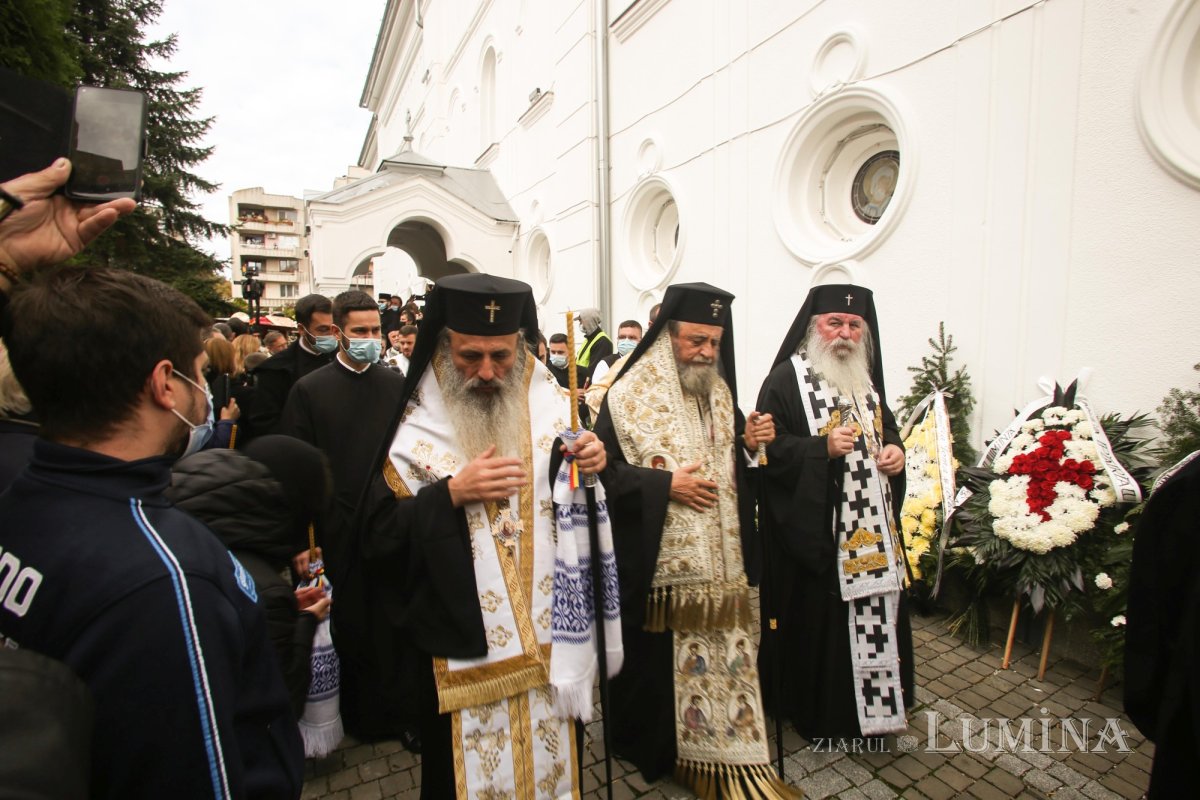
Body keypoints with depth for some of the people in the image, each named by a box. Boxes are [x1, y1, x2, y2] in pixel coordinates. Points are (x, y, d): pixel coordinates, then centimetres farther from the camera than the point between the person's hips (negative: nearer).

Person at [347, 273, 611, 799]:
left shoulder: (552, 406, -5)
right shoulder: (417, 425, -11)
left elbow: (593, 503, 2)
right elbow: (378, 534, -11)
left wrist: (593, 465, -19)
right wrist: (453, 493, -24)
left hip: (551, 641, 2)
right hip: (460, 650, -2)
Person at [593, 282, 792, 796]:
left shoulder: (721, 393, 9)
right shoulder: (631, 395, -10)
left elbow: (733, 465, 15)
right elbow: (604, 468, -13)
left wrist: (751, 443, -6)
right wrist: (664, 484, -20)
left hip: (720, 562, 5)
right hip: (657, 563, -5)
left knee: (720, 653, 12)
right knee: (657, 659, 9)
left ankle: (724, 748, 34)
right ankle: (653, 745, 34)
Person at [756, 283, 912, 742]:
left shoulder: (866, 378, 14)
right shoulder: (787, 379, -10)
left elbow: (887, 427, 23)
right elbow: (769, 445, -16)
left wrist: (895, 449, 2)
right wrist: (823, 449, -25)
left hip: (871, 526, 7)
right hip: (813, 528, -7)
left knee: (874, 613, 14)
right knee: (817, 617, 2)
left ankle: (869, 702, 36)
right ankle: (816, 710, 24)